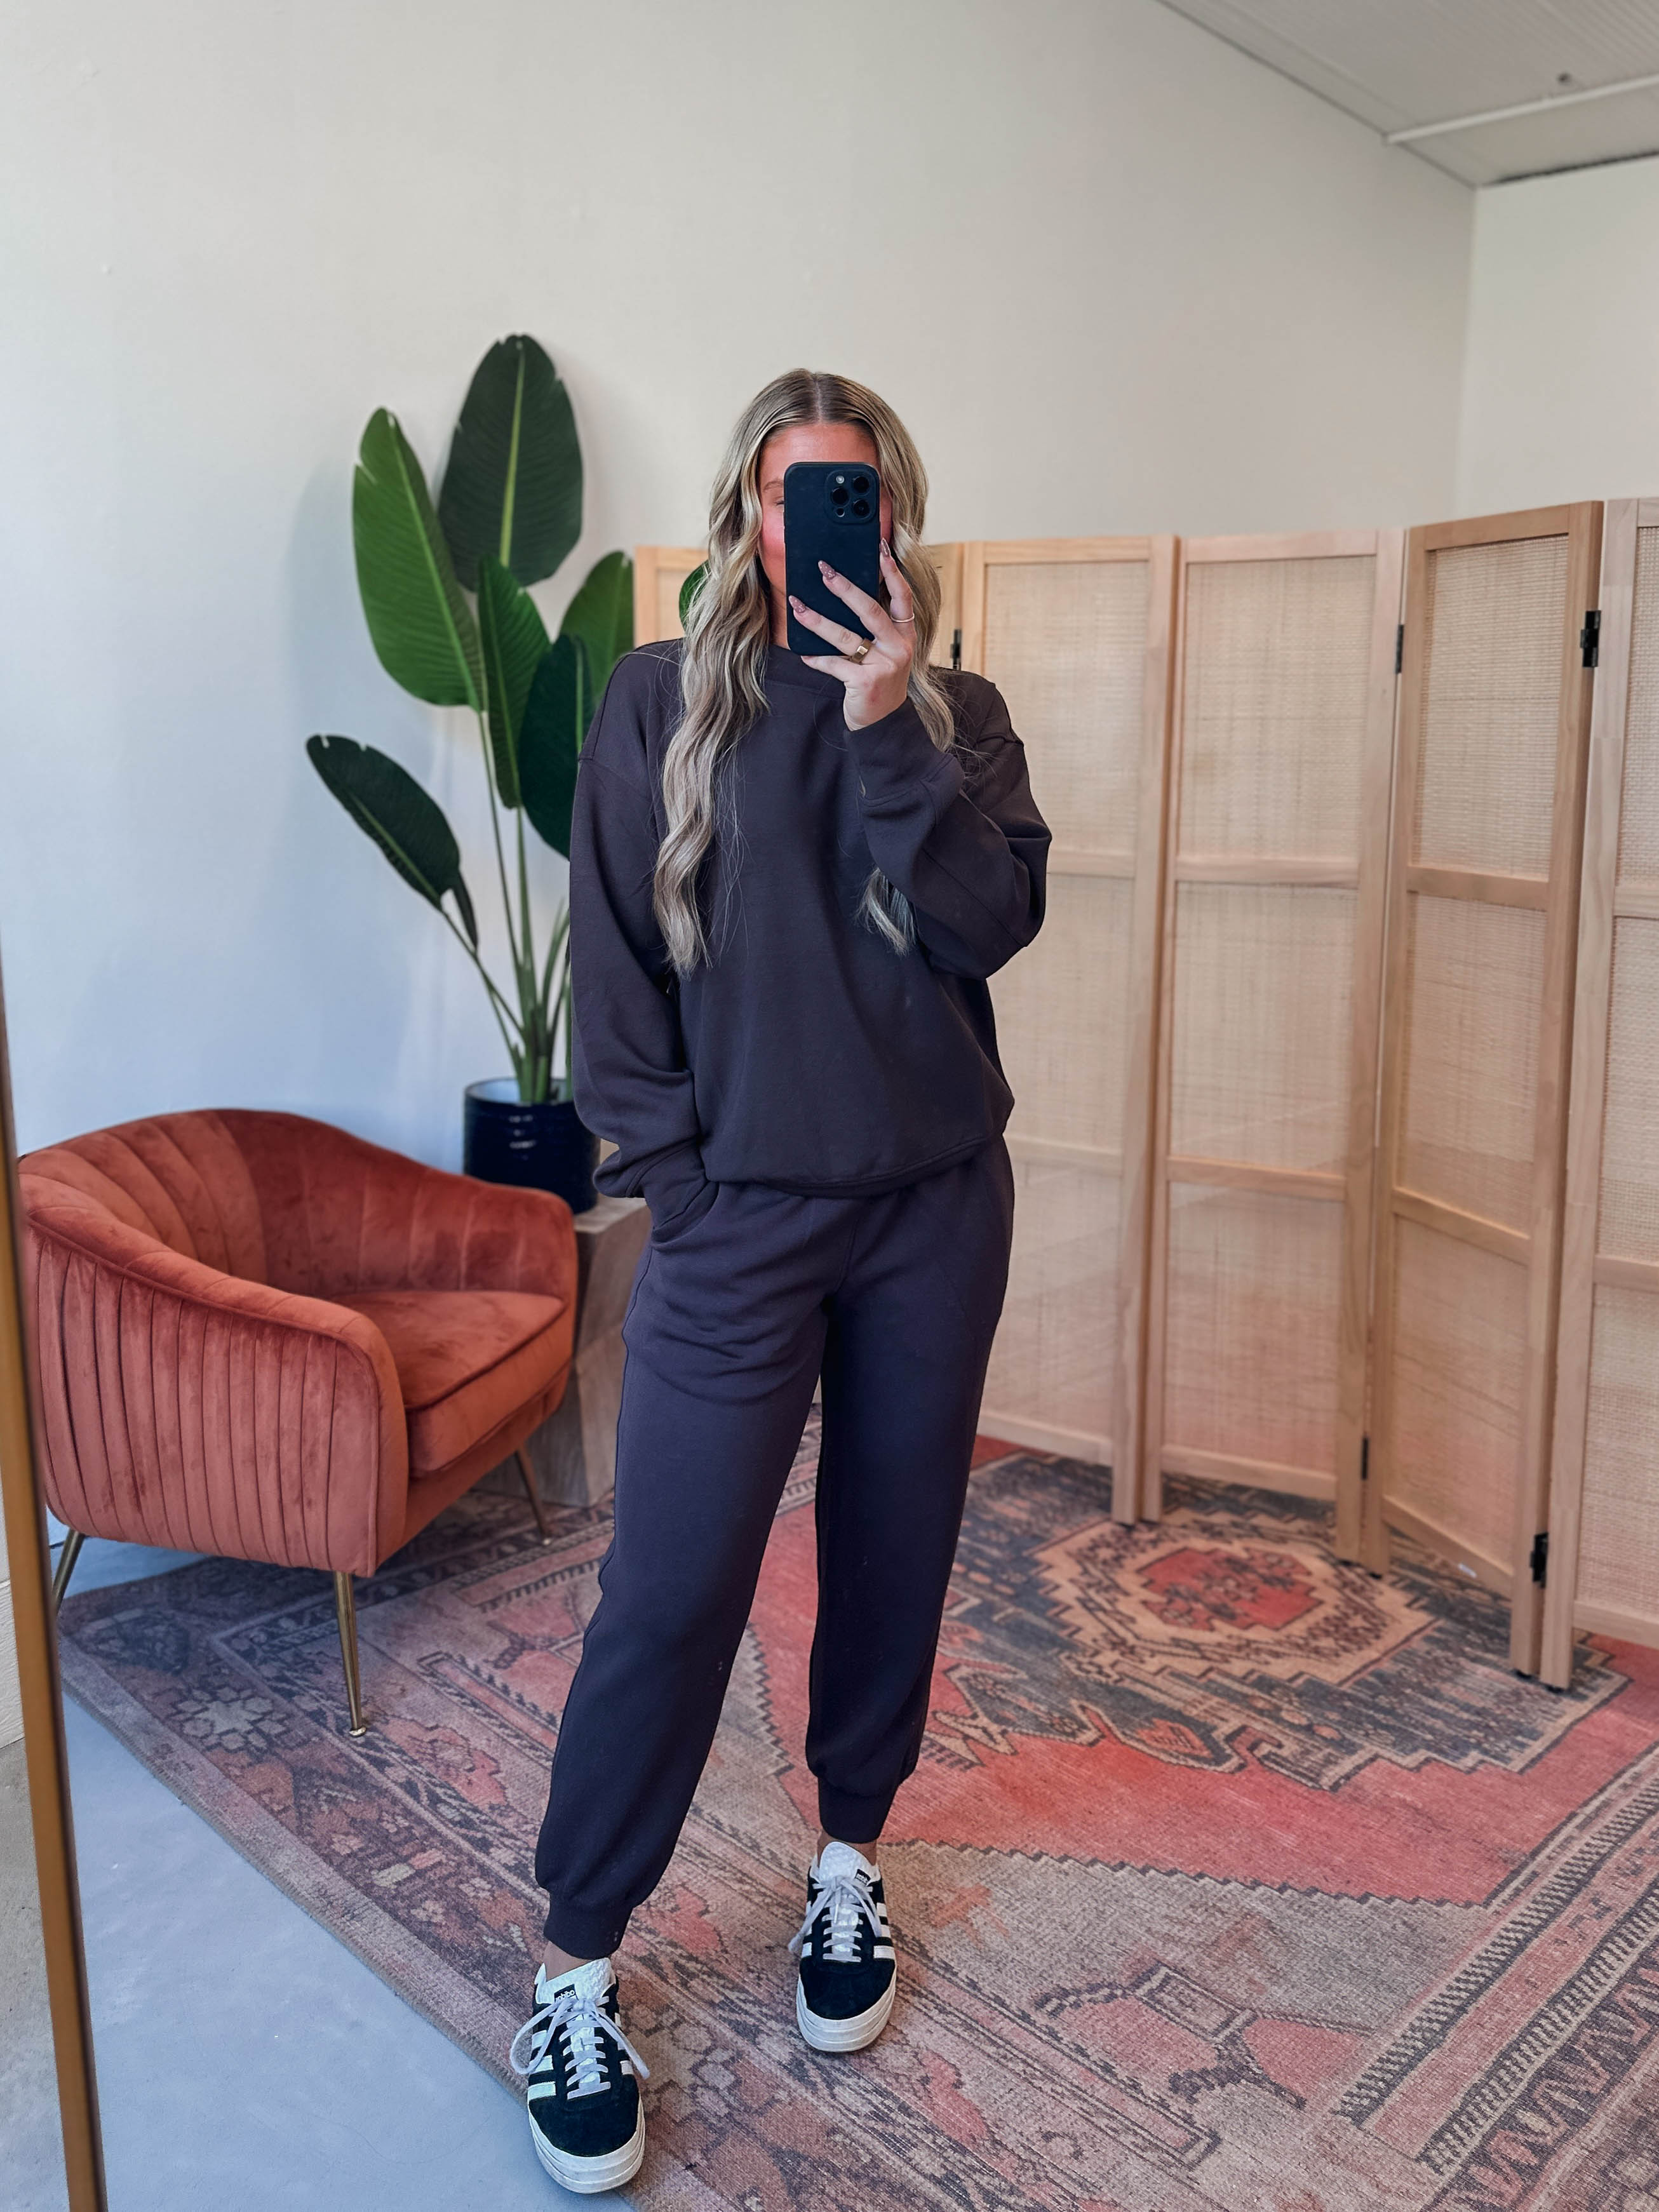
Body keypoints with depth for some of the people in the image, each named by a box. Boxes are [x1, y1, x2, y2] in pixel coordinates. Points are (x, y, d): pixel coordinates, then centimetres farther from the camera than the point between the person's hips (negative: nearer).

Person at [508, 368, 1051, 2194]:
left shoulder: (957, 715, 7)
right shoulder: (661, 700, 2)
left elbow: (992, 923, -9)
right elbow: (610, 956, -1)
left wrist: (890, 727, -16)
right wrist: (670, 1166, -7)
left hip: (934, 1205, 3)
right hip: (741, 1216, -2)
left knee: (893, 1553, 14)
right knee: (669, 1594, -3)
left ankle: (848, 1867, 36)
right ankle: (575, 1969, 14)